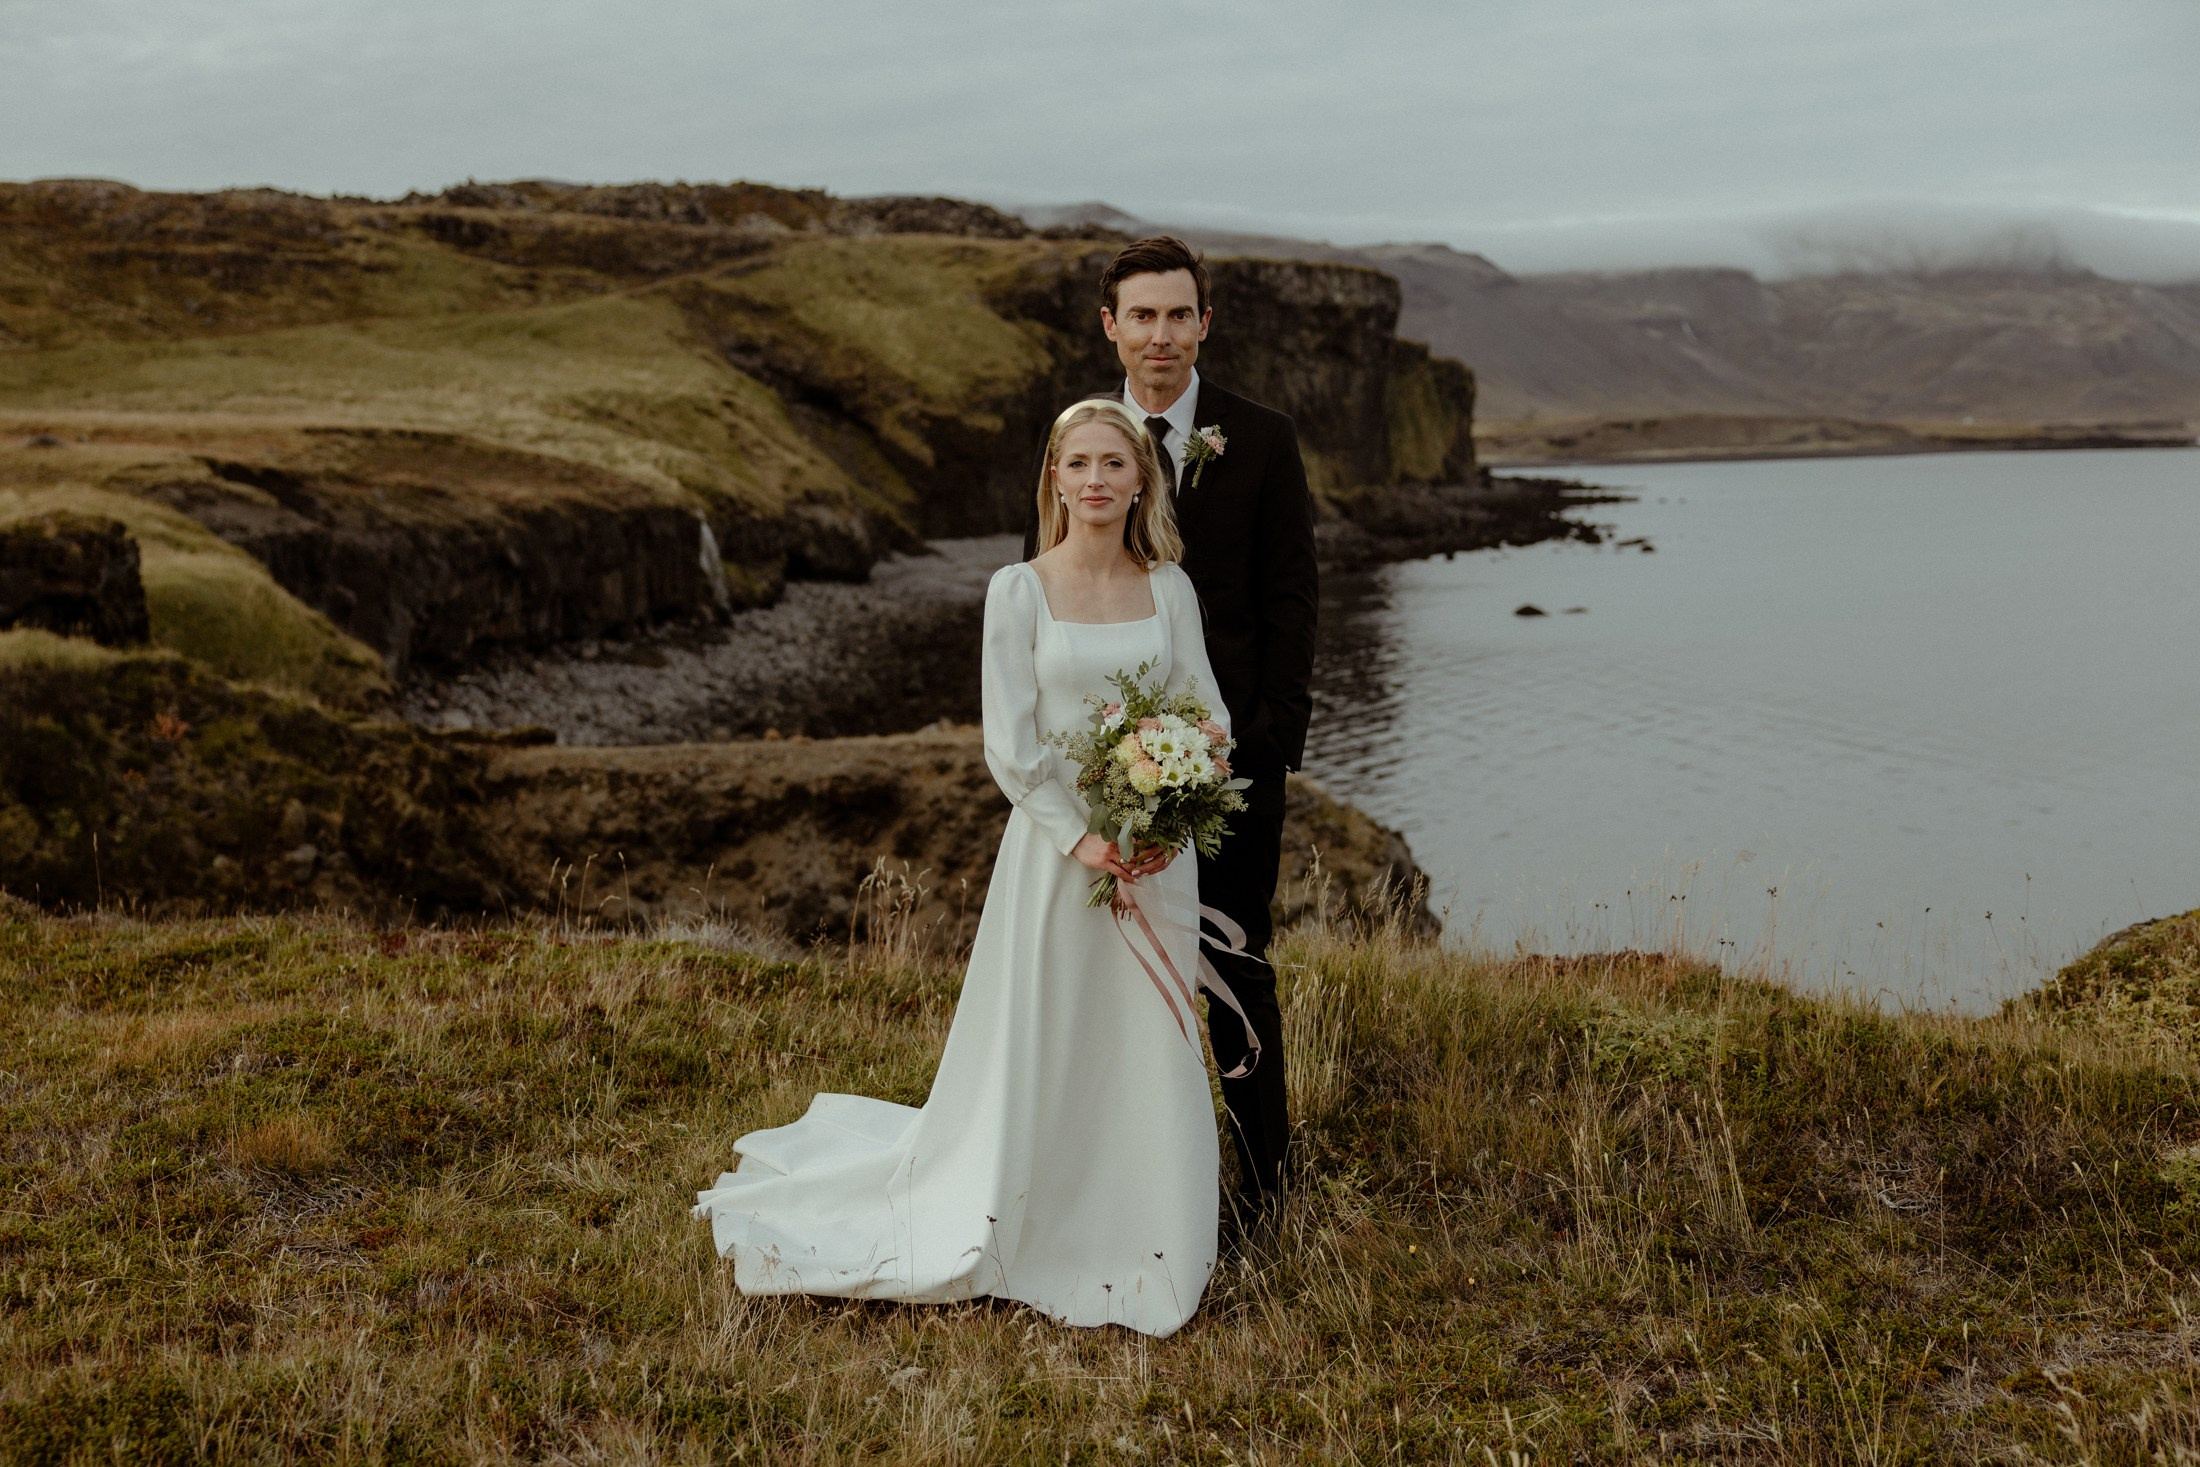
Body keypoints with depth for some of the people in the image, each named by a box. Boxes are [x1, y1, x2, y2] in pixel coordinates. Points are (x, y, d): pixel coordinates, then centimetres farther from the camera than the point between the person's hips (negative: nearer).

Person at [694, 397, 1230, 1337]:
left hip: (1157, 852, 3)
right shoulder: (1019, 591, -5)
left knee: (1151, 1046, 9)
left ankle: (1140, 1243, 25)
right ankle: (1031, 1233, 24)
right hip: (1055, 848, -3)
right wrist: (1081, 839, -16)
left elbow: (1208, 714, 4)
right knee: (1039, 1055, 5)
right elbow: (1011, 747, -8)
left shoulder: (1170, 589, 4)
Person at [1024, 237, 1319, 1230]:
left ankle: (1261, 1173, 19)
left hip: (1233, 744, -2)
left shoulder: (1263, 440, -1)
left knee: (1238, 962, 5)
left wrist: (1275, 731, -8)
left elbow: (1291, 597, 0)